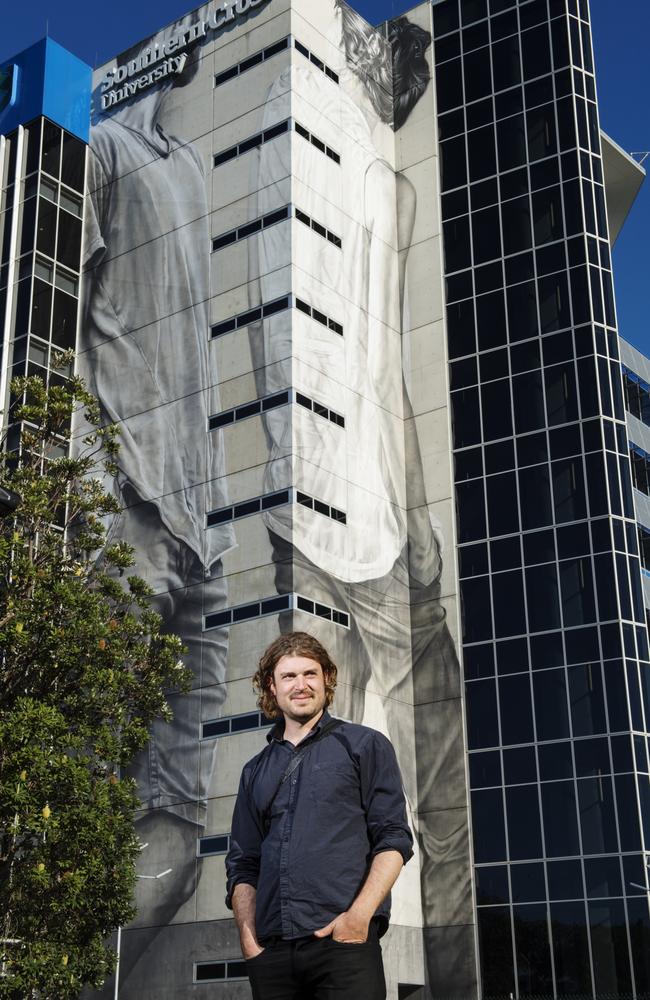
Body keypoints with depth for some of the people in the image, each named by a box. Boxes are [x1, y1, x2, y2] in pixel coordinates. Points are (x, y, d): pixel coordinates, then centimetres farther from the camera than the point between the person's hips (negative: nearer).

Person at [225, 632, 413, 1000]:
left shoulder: (365, 745, 9)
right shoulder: (256, 771, 19)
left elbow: (394, 838, 0)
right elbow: (243, 865, 17)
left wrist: (360, 915, -13)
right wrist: (249, 938, 2)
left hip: (343, 942, -3)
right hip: (272, 953, 4)